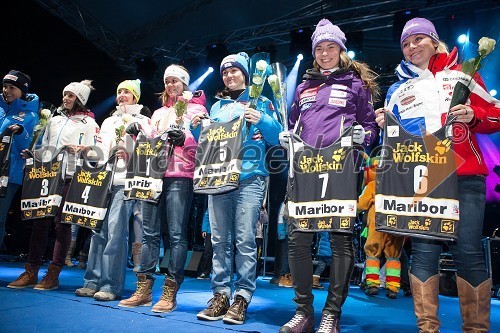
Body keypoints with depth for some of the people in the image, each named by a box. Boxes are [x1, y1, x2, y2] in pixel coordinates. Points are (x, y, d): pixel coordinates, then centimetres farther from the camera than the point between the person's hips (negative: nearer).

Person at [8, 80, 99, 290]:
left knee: (62, 223, -4)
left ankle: (53, 274, 3)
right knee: (40, 221, 3)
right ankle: (31, 272, 10)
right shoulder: (55, 120, 22)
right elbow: (44, 147, 25)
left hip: (70, 177, -5)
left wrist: (77, 150, -21)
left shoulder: (88, 123, 5)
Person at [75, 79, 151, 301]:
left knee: (115, 231, -11)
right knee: (98, 230, 2)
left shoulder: (141, 121, 11)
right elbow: (100, 148, 26)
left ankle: (112, 285, -7)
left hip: (125, 181, -5)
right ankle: (93, 281, 8)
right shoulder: (108, 121, 27)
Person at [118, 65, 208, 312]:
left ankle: (170, 293, -2)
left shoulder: (195, 108, 9)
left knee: (176, 234, -7)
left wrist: (183, 138, -23)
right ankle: (144, 289, 10)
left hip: (179, 176, -6)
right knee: (150, 233, 4)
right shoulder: (159, 112, 27)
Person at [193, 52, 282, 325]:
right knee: (220, 240, 3)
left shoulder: (260, 102, 11)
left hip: (249, 179, -4)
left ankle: (242, 297, 0)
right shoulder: (216, 107, 22)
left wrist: (261, 121, -12)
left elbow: (277, 137, 4)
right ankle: (220, 295, 9)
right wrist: (197, 128, 5)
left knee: (245, 240, -7)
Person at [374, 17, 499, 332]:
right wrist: (384, 125, -1)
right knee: (424, 250, 0)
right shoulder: (399, 89, 18)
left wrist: (472, 115, -10)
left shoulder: (461, 74, 13)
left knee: (468, 250, -4)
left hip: (464, 176, -1)